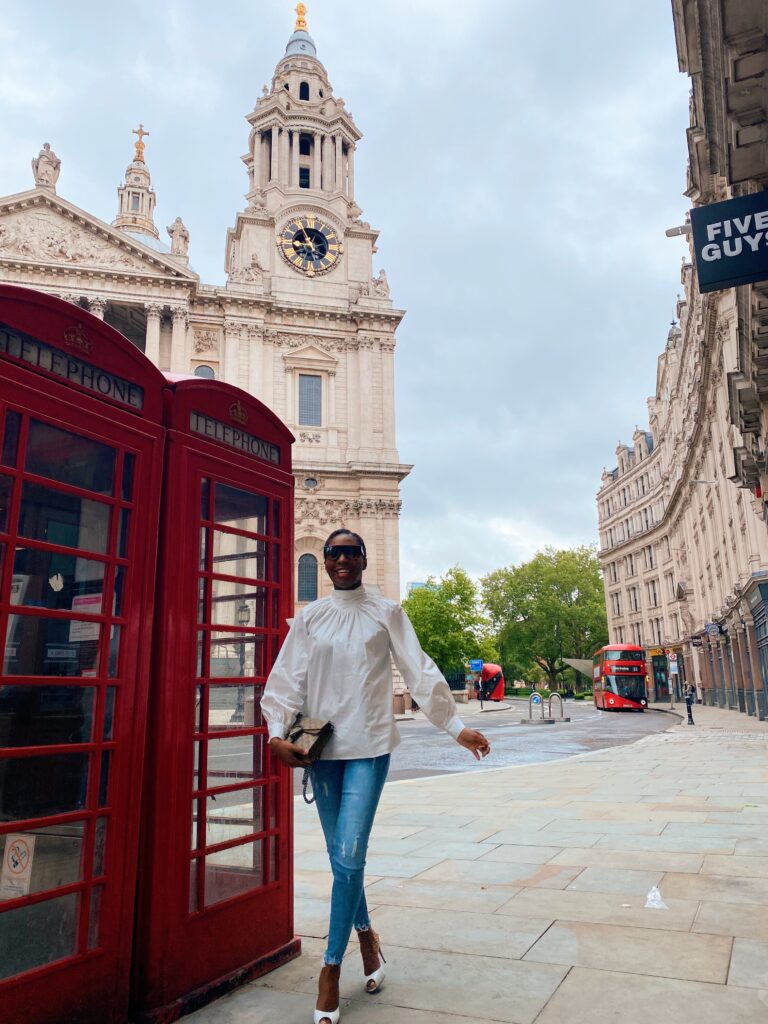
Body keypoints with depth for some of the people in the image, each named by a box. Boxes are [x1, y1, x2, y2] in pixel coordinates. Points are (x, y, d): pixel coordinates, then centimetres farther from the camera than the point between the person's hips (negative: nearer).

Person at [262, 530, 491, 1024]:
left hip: (369, 746, -2)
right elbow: (286, 678, 1)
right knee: (342, 858, 13)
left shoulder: (387, 612, 1)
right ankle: (366, 933, 38)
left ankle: (332, 966, 12)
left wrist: (457, 726, -3)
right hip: (322, 747, 3)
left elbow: (420, 671, 0)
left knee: (348, 858, -7)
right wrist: (278, 733, -12)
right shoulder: (309, 618, 5)